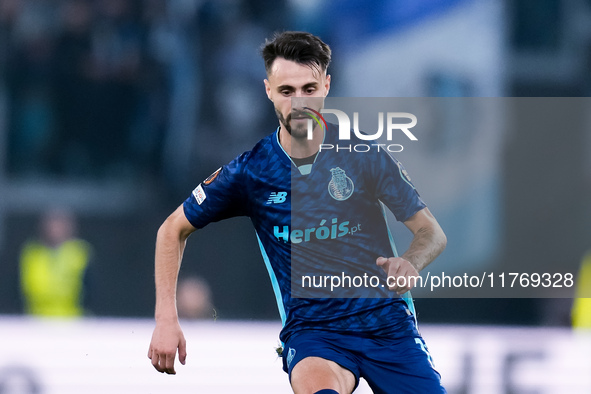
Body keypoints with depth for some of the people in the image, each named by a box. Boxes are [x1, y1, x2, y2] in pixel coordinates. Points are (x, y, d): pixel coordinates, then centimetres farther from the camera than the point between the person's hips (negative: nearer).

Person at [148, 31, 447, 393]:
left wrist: (410, 264, -22)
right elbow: (174, 230, 10)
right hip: (311, 328, -2)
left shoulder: (364, 155, -3)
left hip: (388, 322, 2)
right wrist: (166, 319, 0)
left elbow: (432, 232, 1)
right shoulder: (249, 171, -2)